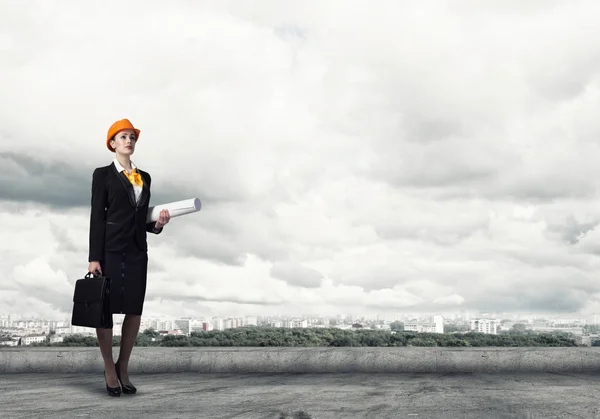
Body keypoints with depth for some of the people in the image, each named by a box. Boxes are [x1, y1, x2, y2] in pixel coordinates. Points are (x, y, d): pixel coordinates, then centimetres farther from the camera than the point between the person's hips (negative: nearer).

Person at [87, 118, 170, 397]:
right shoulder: (103, 174, 1)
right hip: (110, 250, -4)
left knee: (135, 311, 3)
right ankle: (109, 369, 14)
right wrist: (94, 257, -10)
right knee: (105, 309, 0)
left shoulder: (145, 177, 15)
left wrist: (157, 224, -4)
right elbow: (96, 217, -4)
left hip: (137, 251, 5)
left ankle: (123, 368, 16)